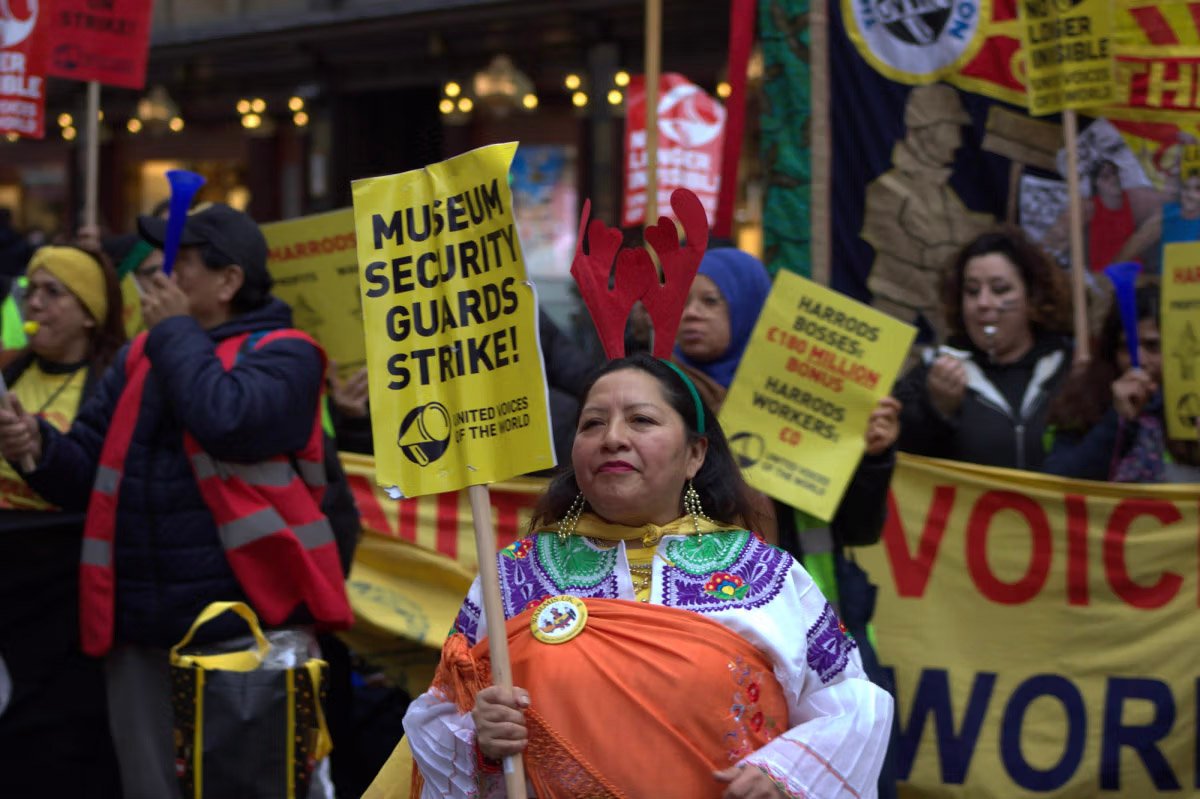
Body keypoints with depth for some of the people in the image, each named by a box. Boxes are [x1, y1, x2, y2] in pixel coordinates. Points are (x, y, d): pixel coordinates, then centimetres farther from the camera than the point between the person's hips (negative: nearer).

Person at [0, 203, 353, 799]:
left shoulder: (281, 354, -3)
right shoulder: (140, 357, 16)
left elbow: (228, 421, -24)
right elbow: (87, 473, 13)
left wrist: (176, 331, -9)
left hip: (246, 621, -6)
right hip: (140, 629, 6)